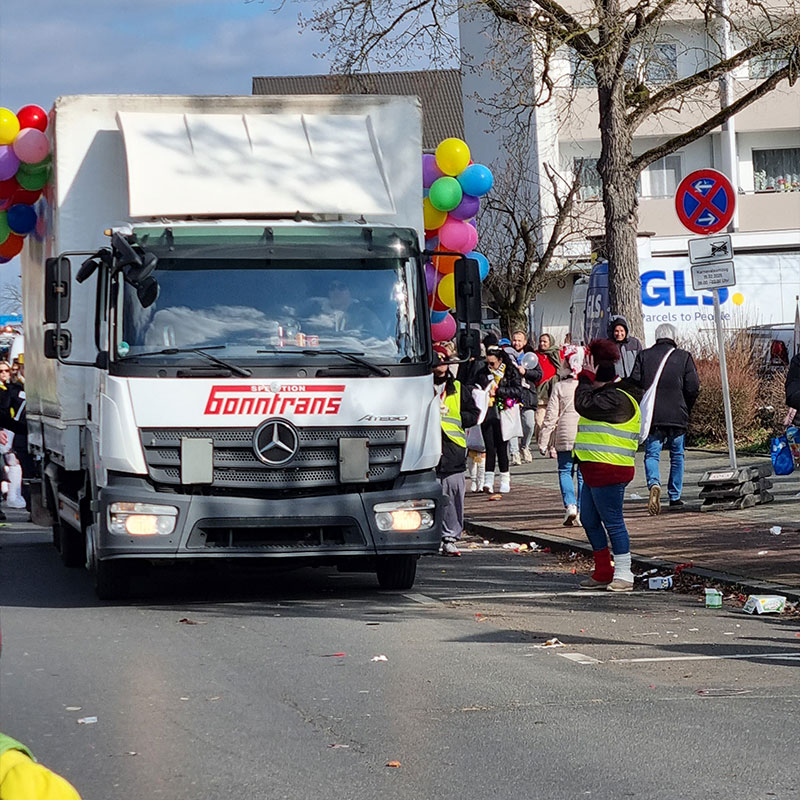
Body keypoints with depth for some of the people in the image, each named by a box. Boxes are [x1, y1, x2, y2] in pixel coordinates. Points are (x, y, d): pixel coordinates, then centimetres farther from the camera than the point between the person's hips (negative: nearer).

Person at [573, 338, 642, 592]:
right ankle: (603, 572, 24)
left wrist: (585, 379, -10)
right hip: (594, 470, 11)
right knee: (589, 520, 16)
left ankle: (623, 575, -3)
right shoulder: (609, 396, 18)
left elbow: (584, 405, -21)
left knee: (612, 522, -7)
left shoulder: (616, 399, -16)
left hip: (609, 471, -11)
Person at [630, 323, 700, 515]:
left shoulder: (644, 356, 2)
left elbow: (634, 383, -2)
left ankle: (654, 484, -26)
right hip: (678, 416, 0)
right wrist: (686, 409, 12)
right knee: (677, 456, 14)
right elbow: (693, 388, -4)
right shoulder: (684, 357, -1)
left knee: (651, 454, 2)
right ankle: (675, 497, 19)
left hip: (651, 415, 0)